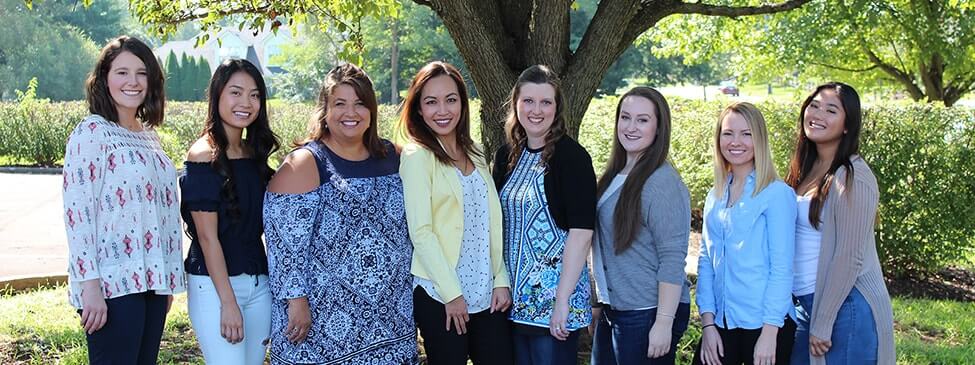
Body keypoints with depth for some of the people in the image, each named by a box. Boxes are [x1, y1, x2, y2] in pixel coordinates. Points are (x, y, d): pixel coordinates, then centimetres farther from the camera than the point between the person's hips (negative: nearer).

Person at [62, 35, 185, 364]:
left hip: (151, 281, 7)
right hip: (112, 285, -7)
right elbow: (77, 212, -13)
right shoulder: (91, 133, -7)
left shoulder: (148, 135, 14)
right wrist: (90, 286, -18)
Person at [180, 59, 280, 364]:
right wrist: (228, 302, -16)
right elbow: (207, 236, -14)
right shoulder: (204, 156, -11)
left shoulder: (255, 154, 9)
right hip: (214, 284, -7)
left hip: (259, 283, 7)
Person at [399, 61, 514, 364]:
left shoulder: (475, 153, 11)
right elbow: (421, 232, -13)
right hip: (439, 294, -6)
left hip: (487, 293, 6)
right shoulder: (417, 156, -8)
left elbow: (491, 223, 12)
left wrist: (501, 280, 5)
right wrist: (451, 293, -14)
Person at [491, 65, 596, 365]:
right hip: (516, 295, 6)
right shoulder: (507, 155, 7)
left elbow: (581, 233, -16)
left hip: (554, 294, -6)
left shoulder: (572, 156, -11)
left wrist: (563, 300, -20)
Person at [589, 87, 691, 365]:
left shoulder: (663, 183, -15)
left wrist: (664, 322, -21)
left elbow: (673, 259, -18)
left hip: (648, 315, -8)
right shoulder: (615, 177, 9)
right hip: (611, 310, 8)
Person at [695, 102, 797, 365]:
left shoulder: (777, 194, -7)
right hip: (720, 322, 5)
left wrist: (769, 333, -14)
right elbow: (706, 262, 8)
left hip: (764, 324, -4)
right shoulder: (715, 197, 8)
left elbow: (782, 268, -10)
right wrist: (708, 323, 0)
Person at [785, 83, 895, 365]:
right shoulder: (806, 169, 8)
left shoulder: (852, 177, -15)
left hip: (845, 307, -7)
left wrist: (823, 324, -15)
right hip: (806, 301, 7)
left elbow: (850, 257, -17)